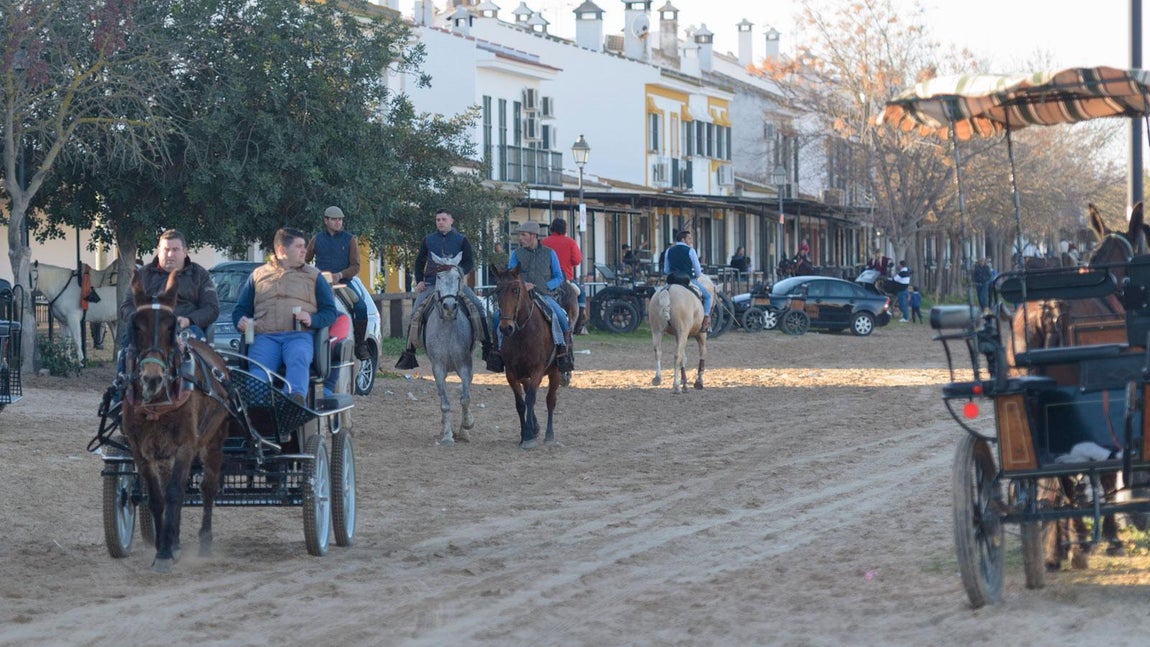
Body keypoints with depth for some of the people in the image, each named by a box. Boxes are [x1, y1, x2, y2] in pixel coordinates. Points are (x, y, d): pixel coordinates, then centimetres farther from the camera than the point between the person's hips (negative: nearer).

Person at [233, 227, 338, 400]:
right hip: (265, 337, 1)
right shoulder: (258, 275, 27)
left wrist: (312, 319, -5)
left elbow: (330, 312, 18)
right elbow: (240, 309, 27)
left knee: (298, 359, -37)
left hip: (299, 335, -1)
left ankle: (296, 397, -63)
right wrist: (241, 322, 1)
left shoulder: (314, 276, 25)